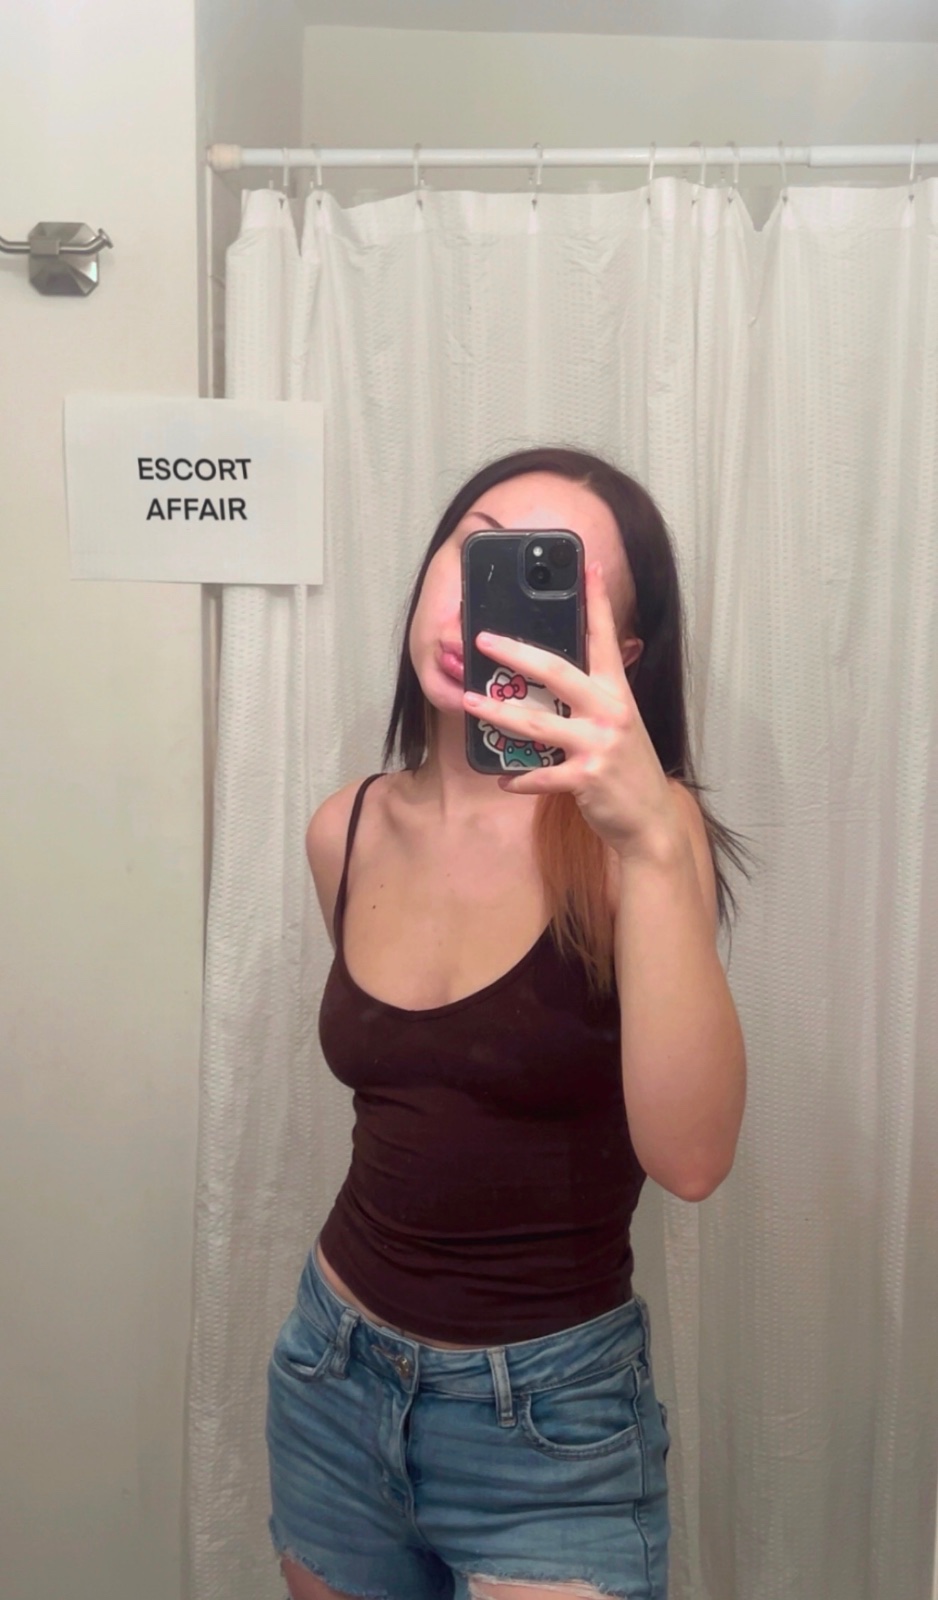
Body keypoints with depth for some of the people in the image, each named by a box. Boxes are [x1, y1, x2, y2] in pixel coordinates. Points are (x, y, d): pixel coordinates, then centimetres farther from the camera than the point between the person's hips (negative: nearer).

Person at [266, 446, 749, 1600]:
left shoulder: (633, 827, -17)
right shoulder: (346, 832, -3)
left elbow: (690, 1155, -30)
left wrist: (650, 840, -40)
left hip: (551, 1414, -4)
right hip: (336, 1373, 5)